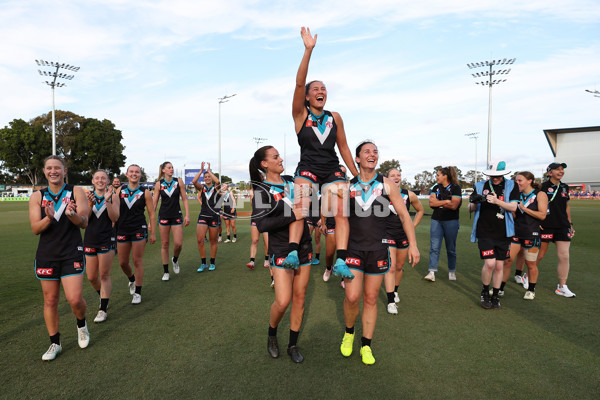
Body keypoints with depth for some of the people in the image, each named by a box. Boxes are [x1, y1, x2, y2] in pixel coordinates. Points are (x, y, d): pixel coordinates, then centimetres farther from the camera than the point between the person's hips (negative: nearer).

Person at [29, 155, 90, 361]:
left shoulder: (76, 192, -1)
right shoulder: (37, 197, 4)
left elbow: (84, 222, -9)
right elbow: (35, 229, -4)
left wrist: (72, 214, -31)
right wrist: (49, 218, -24)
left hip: (72, 253, -2)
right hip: (46, 255, 3)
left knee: (75, 299, -9)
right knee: (50, 301, 10)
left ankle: (81, 325, 24)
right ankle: (55, 343, 26)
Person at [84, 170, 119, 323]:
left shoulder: (113, 196, -1)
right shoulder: (88, 196, 5)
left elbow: (115, 218, -9)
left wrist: (107, 201, -20)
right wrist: (90, 205, -18)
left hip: (107, 239, -3)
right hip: (90, 240, 3)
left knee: (104, 275, -1)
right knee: (91, 277, 8)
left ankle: (103, 310, 8)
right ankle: (103, 298, 36)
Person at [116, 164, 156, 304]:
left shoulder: (145, 193, -3)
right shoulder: (120, 190, 4)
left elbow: (152, 214, -1)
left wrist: (153, 233, -3)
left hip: (139, 230, -3)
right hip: (122, 229, 3)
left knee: (137, 261, 0)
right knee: (123, 262, 10)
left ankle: (138, 293, 12)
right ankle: (132, 280, 42)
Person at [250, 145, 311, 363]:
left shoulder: (292, 182, 8)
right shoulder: (262, 191, -9)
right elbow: (261, 225, -22)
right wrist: (292, 216, -26)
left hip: (304, 247, 5)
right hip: (281, 251, -5)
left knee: (299, 297, 9)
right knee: (283, 301, -9)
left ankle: (293, 345, 26)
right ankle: (272, 335, 24)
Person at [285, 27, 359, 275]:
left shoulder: (335, 118, 14)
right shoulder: (301, 114, 5)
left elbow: (343, 147, 17)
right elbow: (299, 83, -9)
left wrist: (357, 175, 14)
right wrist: (308, 50, -16)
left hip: (333, 172, 2)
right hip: (307, 169, -2)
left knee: (341, 213, -16)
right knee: (300, 208, -26)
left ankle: (340, 262, -19)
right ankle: (293, 251, -31)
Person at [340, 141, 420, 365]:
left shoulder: (387, 185, 1)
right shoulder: (347, 186, 1)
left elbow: (404, 215, 3)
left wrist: (413, 244, -4)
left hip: (378, 250, 1)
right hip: (353, 249, -1)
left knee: (370, 299, 9)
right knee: (352, 297, -9)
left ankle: (366, 346, 25)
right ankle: (349, 332, 21)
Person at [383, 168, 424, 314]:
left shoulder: (409, 195, 0)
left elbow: (420, 210, 16)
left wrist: (413, 226, 8)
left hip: (404, 235, 4)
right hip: (388, 235, -4)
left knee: (399, 267, 16)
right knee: (391, 267, -11)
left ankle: (394, 291, 40)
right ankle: (391, 302, -5)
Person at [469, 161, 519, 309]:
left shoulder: (511, 186, 3)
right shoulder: (480, 186, 4)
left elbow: (513, 207, -7)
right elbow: (471, 208, 7)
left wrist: (497, 201, -23)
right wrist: (474, 202, -16)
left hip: (503, 233, 1)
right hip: (484, 232, -1)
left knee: (499, 266, 8)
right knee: (490, 263, -12)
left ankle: (495, 296, 24)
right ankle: (484, 293, 12)